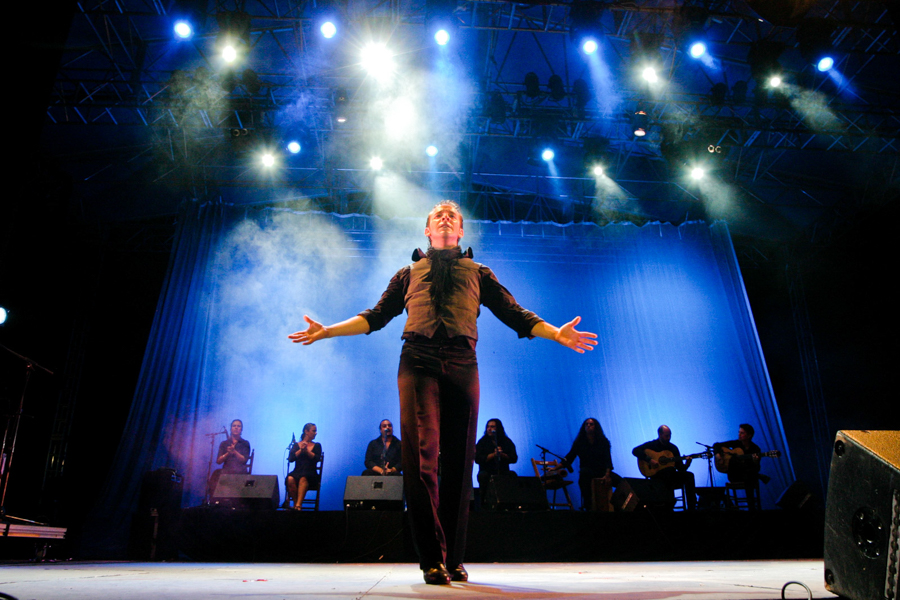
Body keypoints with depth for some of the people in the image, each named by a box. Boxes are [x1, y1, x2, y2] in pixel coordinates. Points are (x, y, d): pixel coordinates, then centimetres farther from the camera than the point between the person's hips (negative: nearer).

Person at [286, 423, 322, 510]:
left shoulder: (317, 445, 18)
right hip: (297, 471, 1)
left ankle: (298, 505, -45)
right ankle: (295, 503, -27)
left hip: (310, 473, -1)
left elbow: (317, 459, 0)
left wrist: (306, 450, -10)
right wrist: (300, 450, -8)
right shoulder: (296, 445, 18)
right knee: (290, 479, -34)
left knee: (303, 478, -36)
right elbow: (290, 459, 2)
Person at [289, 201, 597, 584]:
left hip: (461, 365, 1)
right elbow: (376, 316, 22)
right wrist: (327, 331, 13)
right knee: (421, 456, -13)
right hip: (417, 362, 0)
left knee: (458, 462, 0)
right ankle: (433, 559, -4)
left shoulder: (478, 273, 25)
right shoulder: (409, 273, 27)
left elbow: (516, 315, 17)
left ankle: (454, 558, 11)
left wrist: (557, 334, 3)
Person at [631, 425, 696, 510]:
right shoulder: (651, 445, 0)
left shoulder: (673, 448, 13)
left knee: (689, 475, -20)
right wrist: (650, 460, -24)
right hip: (655, 475, -5)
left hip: (670, 474, 5)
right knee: (670, 470, -36)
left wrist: (686, 464, -14)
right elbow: (635, 451, -14)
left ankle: (691, 507, -18)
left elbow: (680, 467, 10)